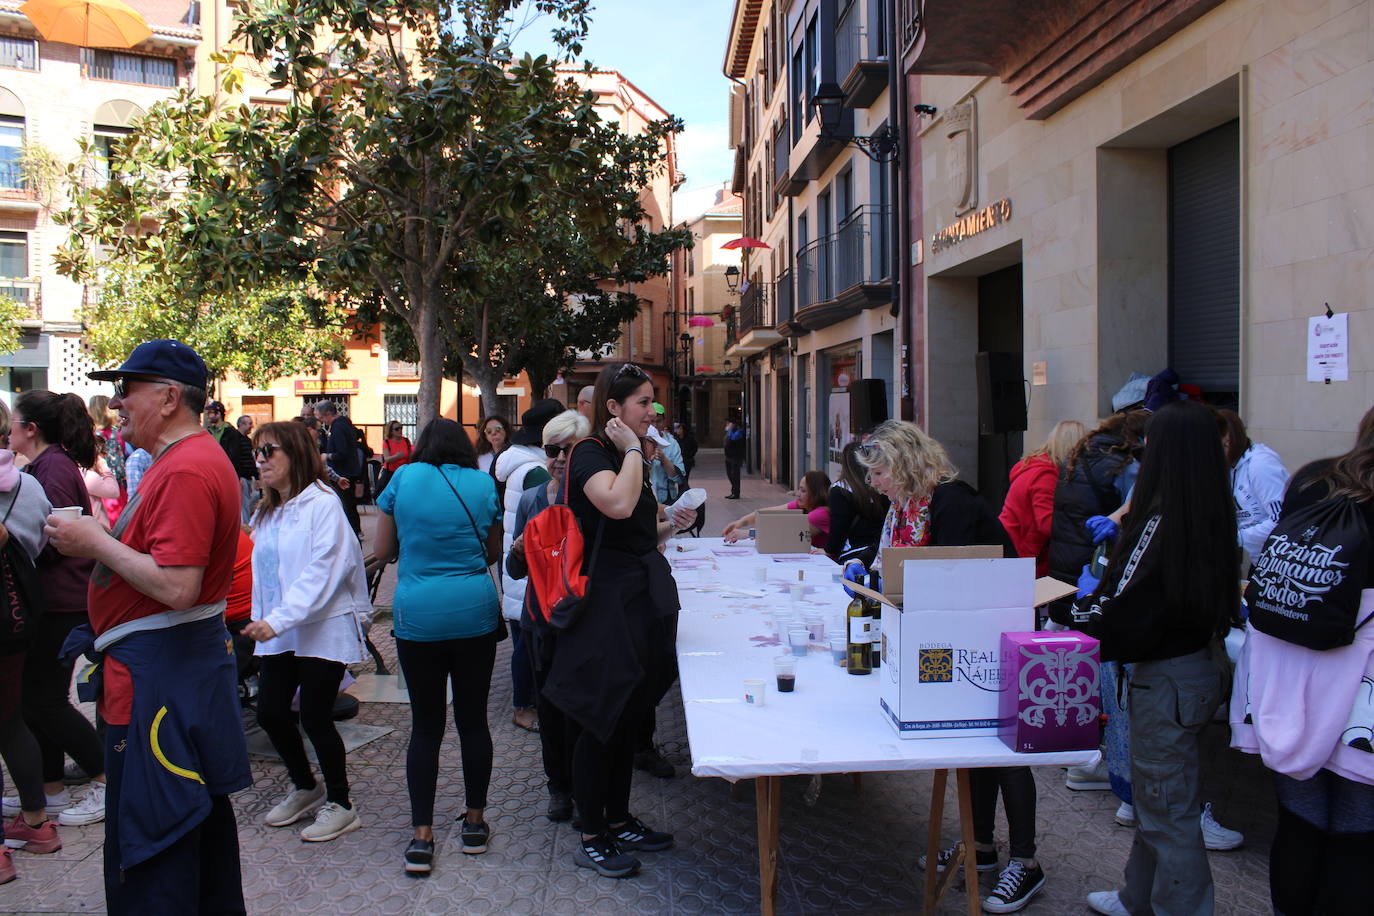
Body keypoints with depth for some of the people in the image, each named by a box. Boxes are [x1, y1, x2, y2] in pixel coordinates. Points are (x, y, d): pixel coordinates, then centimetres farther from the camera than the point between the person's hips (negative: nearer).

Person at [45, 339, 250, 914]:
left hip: (159, 670, -11)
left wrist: (94, 543, -17)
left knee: (144, 853, 0)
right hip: (192, 658, 11)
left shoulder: (185, 471, -21)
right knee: (201, 815, 22)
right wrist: (102, 538, 10)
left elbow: (176, 587, -28)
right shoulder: (198, 458, 13)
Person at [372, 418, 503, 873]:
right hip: (475, 613, 1)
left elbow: (382, 550, 7)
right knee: (473, 720, 11)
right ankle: (475, 823, 23)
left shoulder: (404, 478, 1)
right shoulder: (484, 484, 2)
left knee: (426, 725, 8)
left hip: (417, 617, 0)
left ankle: (422, 837, 8)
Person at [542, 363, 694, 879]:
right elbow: (618, 504, -34)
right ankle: (591, 839, 15)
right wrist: (632, 450, -20)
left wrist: (670, 525, 8)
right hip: (606, 599, -9)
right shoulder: (590, 454, -13)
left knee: (627, 717, 17)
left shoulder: (625, 455, 14)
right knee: (601, 721, 1)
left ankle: (618, 821, 31)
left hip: (639, 597, 9)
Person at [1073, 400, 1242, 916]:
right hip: (1198, 661, 10)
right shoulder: (1213, 517, 4)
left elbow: (1125, 611, -21)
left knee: (1167, 807, 4)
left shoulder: (1162, 522, -22)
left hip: (1167, 678, -10)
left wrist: (1074, 617, -6)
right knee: (1155, 796, 23)